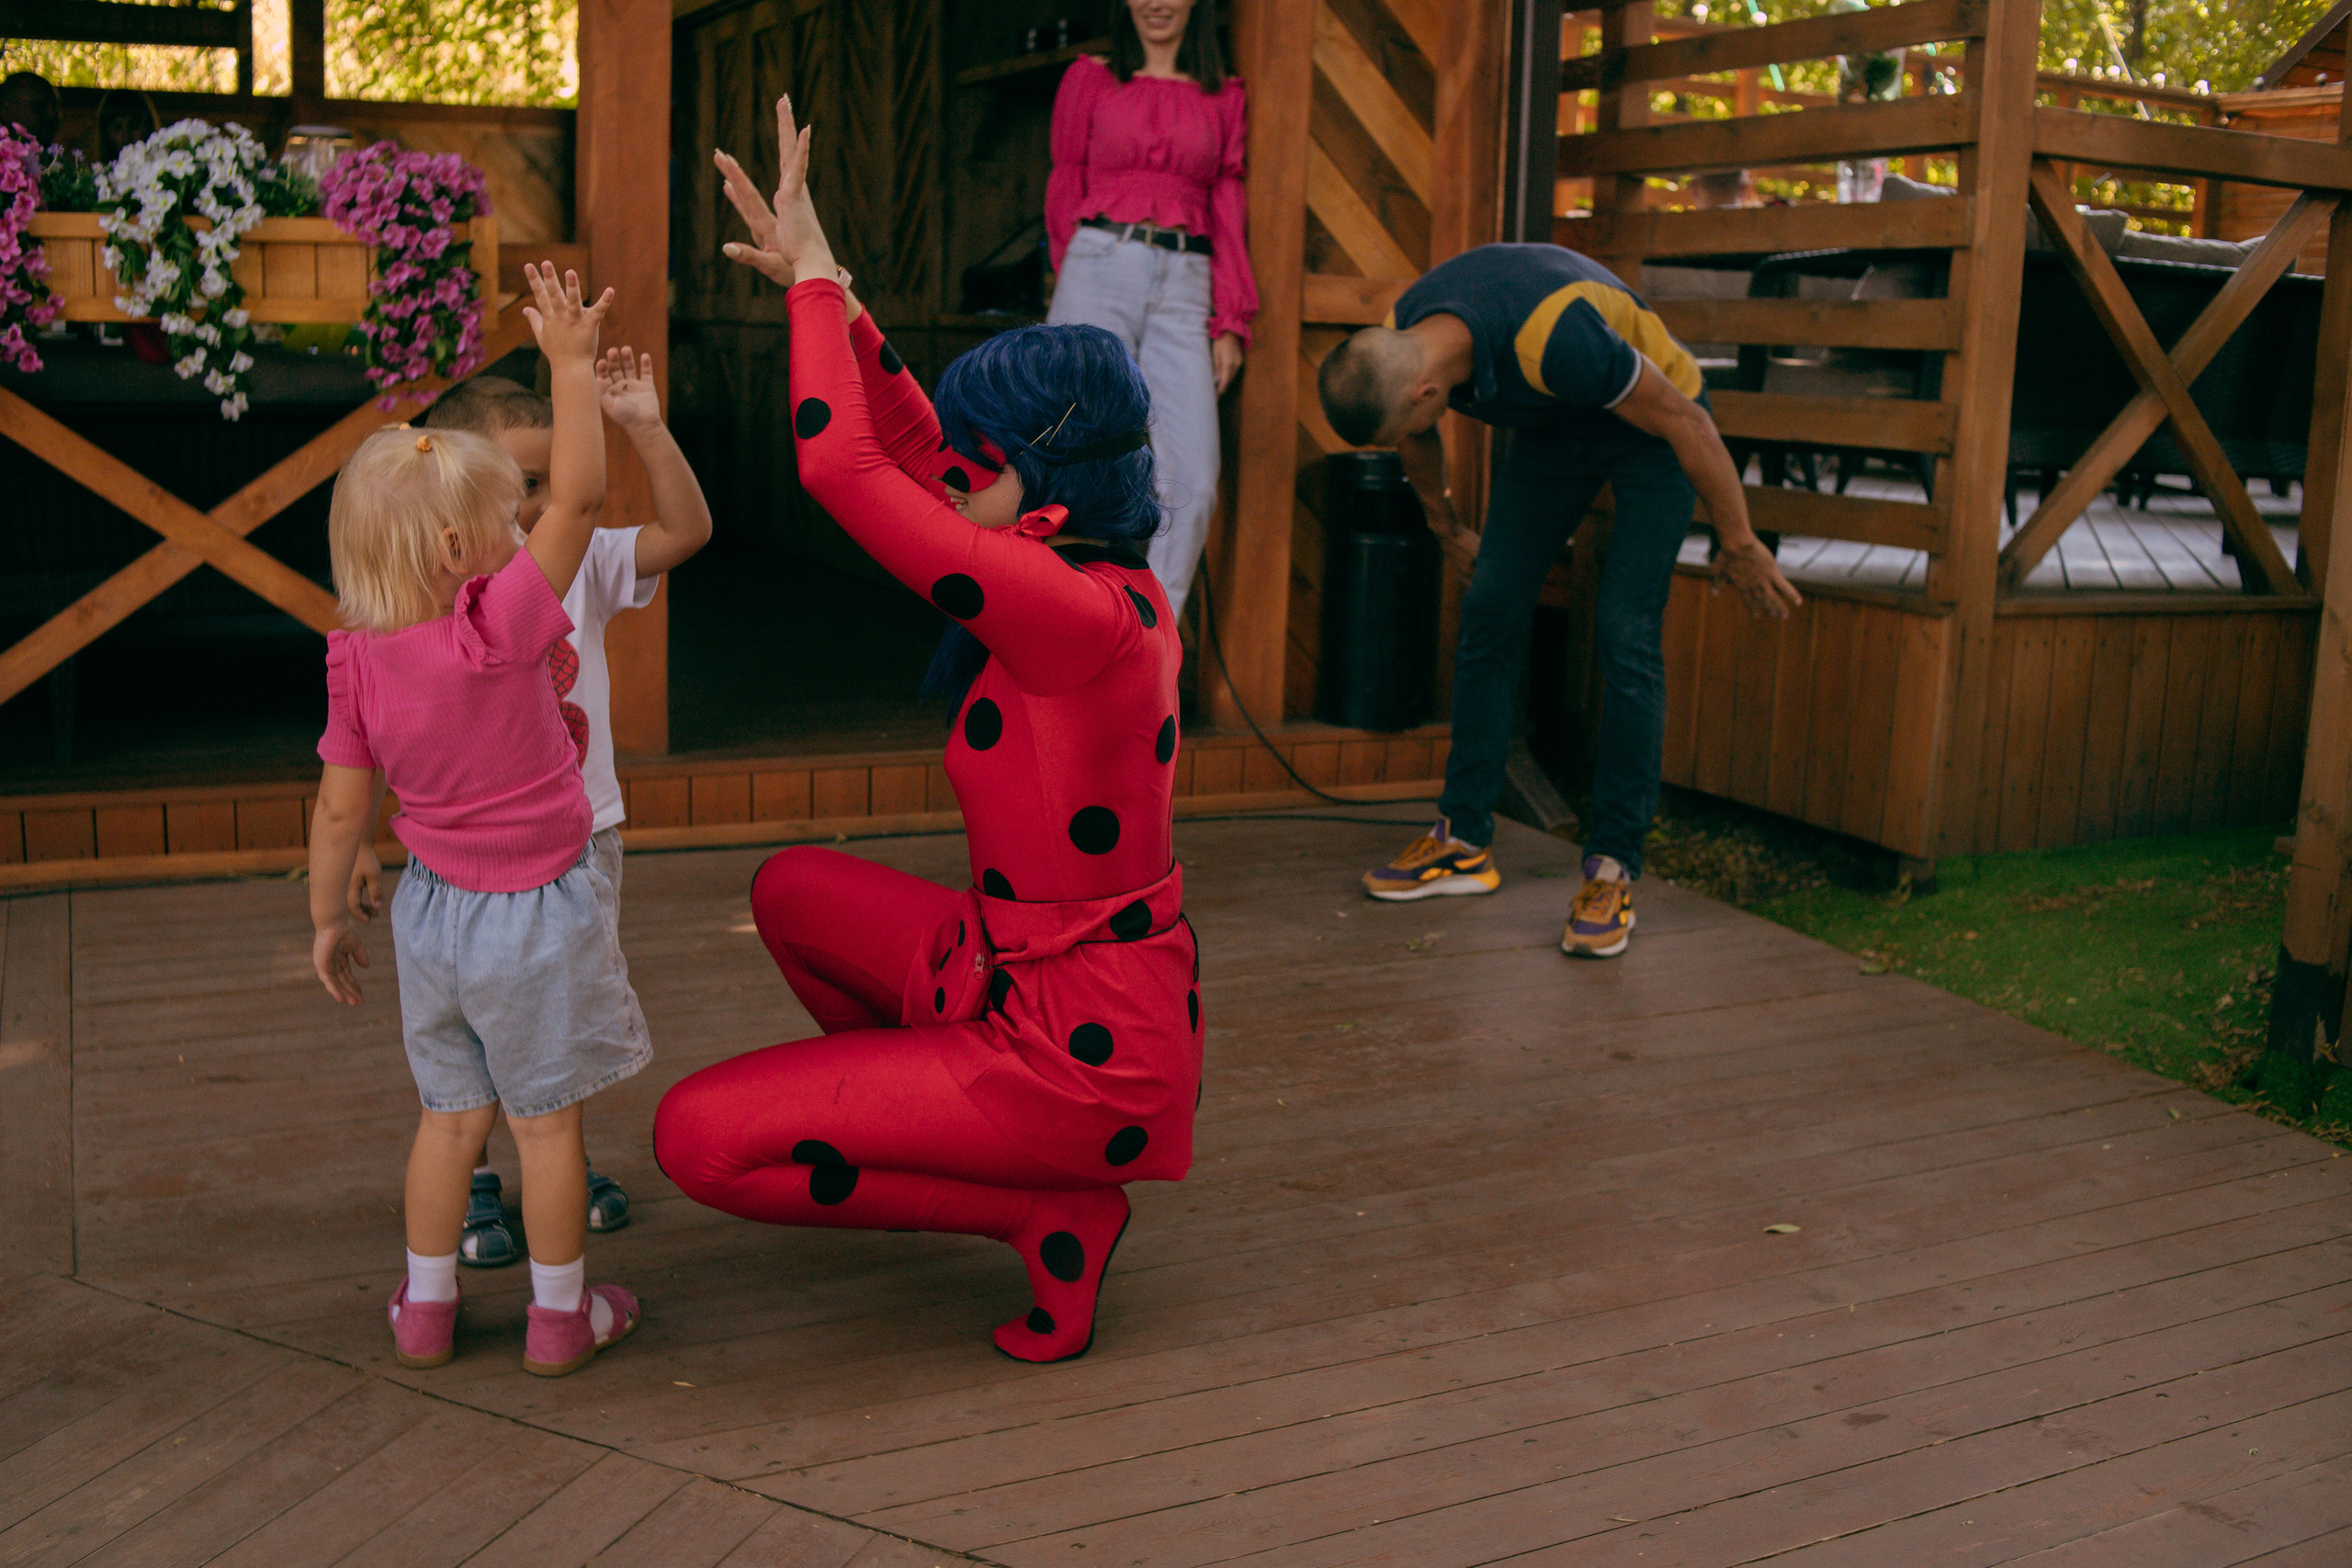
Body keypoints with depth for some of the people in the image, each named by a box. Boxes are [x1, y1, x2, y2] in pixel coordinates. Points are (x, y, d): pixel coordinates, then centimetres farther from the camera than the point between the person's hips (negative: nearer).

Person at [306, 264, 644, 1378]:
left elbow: (340, 807, -1)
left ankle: (426, 1306, 30)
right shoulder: (499, 628, -25)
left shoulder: (358, 659, -8)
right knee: (547, 1117, 9)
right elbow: (579, 496, -24)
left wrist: (328, 919, 12)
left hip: (435, 907, 5)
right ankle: (561, 1316, 22)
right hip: (533, 909, -5)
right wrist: (571, 361, -18)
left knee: (451, 1112, 19)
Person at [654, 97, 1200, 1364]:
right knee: (792, 891, 24)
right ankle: (928, 1135, 28)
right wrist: (819, 289, 10)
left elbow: (845, 468, -24)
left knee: (697, 1138, -6)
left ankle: (1054, 1212, -1)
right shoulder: (1112, 585, 2)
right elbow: (914, 452, 13)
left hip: (1073, 1047, -9)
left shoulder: (1075, 614, -25)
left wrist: (816, 276, -11)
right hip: (1109, 988, 9)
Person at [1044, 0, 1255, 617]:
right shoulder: (1089, 78, 12)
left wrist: (1231, 323, 6)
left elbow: (1229, 210, 13)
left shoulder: (1224, 97, 16)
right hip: (1099, 271, -1)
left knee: (1193, 485, -10)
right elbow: (1064, 190, 15)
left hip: (1184, 288, 2)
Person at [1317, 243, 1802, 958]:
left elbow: (1685, 421, -28)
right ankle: (1464, 843, 5)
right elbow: (1418, 442, 7)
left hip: (1651, 424, -6)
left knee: (1626, 635, -16)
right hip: (1553, 427, 6)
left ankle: (1613, 868, -9)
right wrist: (1448, 531, 20)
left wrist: (1739, 544, -17)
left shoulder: (1553, 337, -41)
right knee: (1490, 610, -3)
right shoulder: (1398, 346, -19)